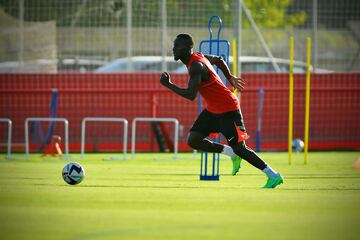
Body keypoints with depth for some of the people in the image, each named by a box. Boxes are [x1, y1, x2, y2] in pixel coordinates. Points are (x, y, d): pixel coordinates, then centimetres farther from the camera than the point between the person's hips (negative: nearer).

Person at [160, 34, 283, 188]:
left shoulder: (196, 66, -25)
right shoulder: (198, 57, 5)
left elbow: (191, 95, -33)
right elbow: (218, 60, 23)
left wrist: (168, 85, -23)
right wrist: (230, 78, 36)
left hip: (227, 110, -10)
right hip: (212, 109, 10)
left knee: (240, 149, -7)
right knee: (193, 140, 0)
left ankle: (274, 176, 2)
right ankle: (232, 153, 12)